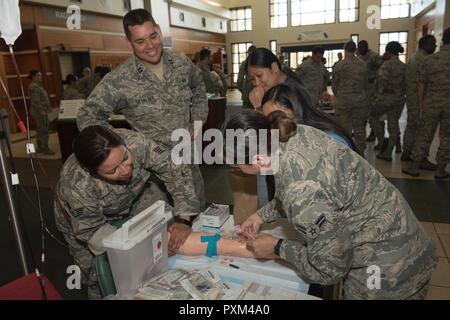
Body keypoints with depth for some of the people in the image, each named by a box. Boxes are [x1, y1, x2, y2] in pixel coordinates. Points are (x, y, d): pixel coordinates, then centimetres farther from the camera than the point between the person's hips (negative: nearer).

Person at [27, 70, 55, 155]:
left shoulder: (38, 85, 16)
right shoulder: (33, 87, -15)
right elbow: (36, 101, -22)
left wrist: (48, 107, 22)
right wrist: (41, 110, -26)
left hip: (42, 111, 11)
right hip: (39, 112, -11)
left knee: (40, 130, 14)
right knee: (44, 130, -8)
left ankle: (40, 148, 22)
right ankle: (45, 149, -4)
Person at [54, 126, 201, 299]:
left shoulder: (134, 142, -36)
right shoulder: (76, 186, -38)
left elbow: (176, 171, -29)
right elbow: (91, 230, -24)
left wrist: (183, 220, -37)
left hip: (135, 198, 3)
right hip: (85, 219, -2)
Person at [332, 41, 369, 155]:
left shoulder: (339, 65, -6)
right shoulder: (363, 65, 3)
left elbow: (334, 85, -1)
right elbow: (365, 84, 10)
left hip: (343, 100, -3)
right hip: (360, 100, 3)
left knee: (344, 129, 4)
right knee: (359, 128, 9)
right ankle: (360, 152, 16)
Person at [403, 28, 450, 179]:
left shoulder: (429, 60, -1)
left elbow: (421, 84, 3)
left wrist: (421, 102, 12)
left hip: (431, 102, 1)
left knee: (424, 135, 8)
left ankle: (414, 167, 11)